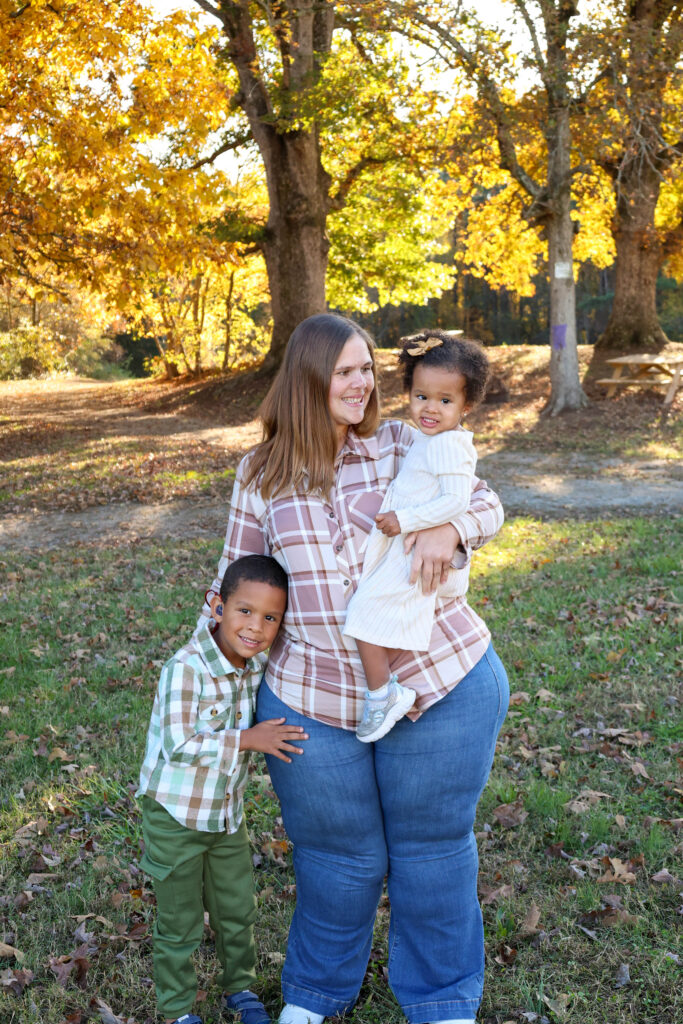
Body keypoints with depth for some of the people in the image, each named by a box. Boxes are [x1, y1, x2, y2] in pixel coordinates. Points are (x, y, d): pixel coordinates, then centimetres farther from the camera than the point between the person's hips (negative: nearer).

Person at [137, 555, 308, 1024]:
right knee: (180, 923, 11)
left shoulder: (258, 664, -6)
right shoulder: (186, 668, -27)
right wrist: (248, 739, -27)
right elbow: (179, 744, -30)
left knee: (239, 910, 21)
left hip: (228, 812, 6)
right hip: (176, 815, -6)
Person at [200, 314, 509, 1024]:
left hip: (441, 684, 0)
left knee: (433, 846, 15)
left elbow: (485, 503, 4)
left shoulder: (404, 446, 2)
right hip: (312, 701, 0)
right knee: (339, 856, 16)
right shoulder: (261, 475, 4)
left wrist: (450, 528, -18)